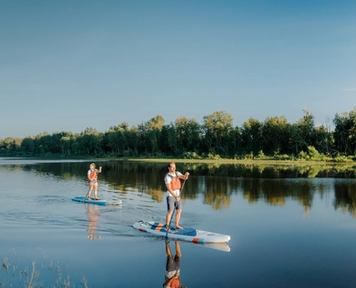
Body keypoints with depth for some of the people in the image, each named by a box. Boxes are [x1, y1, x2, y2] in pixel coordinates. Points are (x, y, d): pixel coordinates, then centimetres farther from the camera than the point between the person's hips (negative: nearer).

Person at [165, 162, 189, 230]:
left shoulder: (177, 173, 6)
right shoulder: (167, 177, -14)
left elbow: (184, 178, -7)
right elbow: (169, 189, -20)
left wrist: (186, 174, -30)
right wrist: (175, 196, -25)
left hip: (177, 195, 7)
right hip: (171, 195, -7)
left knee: (179, 210, 8)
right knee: (170, 211, -6)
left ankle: (176, 225, 20)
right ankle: (167, 226, 4)